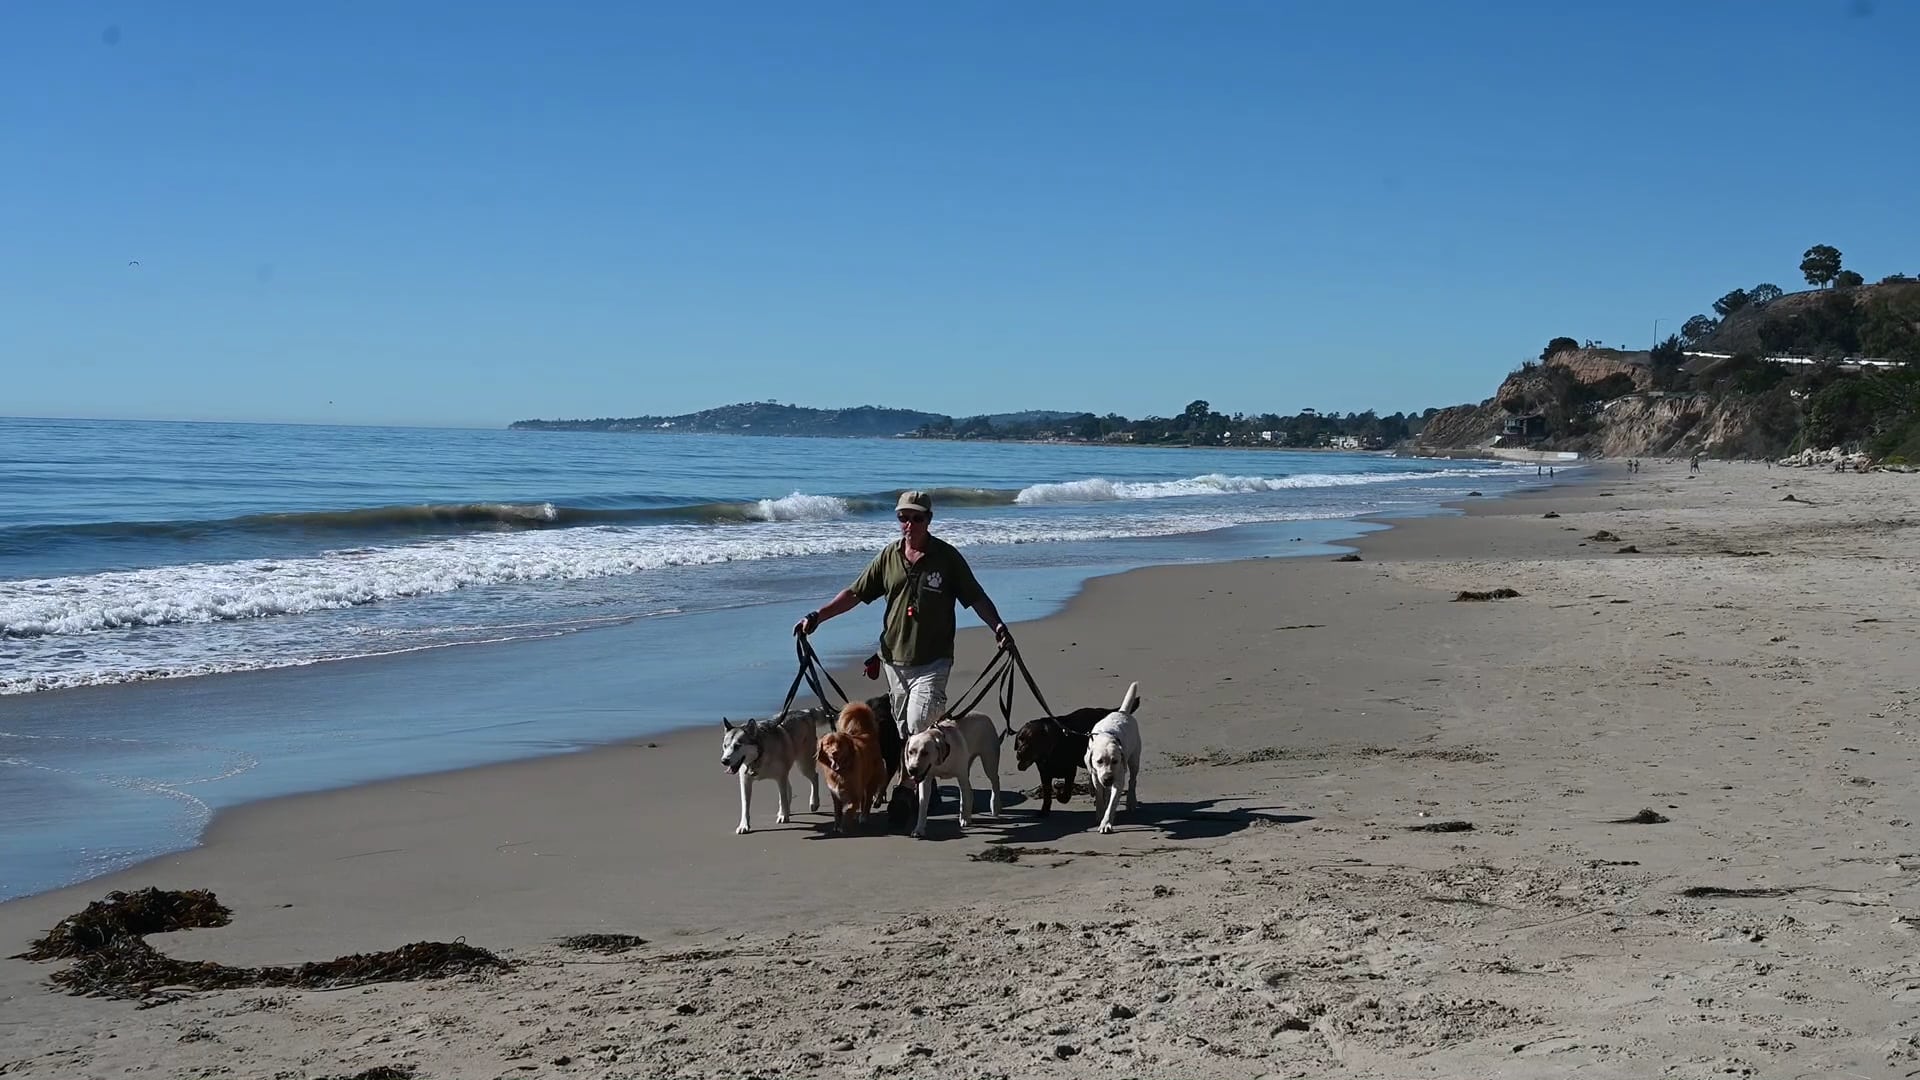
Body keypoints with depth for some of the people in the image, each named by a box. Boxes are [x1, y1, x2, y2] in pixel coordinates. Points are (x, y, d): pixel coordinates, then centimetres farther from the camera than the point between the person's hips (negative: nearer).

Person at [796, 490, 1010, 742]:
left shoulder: (947, 557, -2)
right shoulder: (889, 556, 7)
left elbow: (976, 598, 0)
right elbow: (855, 593, 10)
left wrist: (997, 626, -16)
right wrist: (817, 616, 2)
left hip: (932, 662, -4)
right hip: (894, 659, 4)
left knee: (919, 724, -18)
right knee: (902, 730, 7)